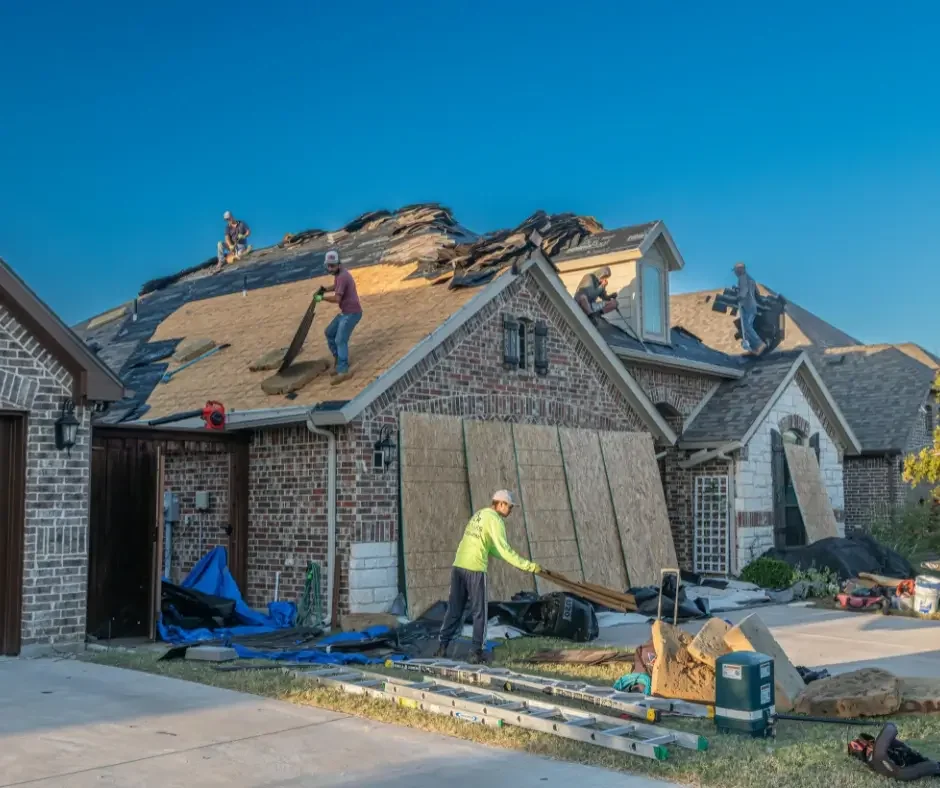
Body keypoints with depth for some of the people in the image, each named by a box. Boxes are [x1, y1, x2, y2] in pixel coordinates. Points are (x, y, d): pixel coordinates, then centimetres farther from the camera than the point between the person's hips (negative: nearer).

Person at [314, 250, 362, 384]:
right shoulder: (338, 273, 9)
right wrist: (324, 289, 13)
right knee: (330, 332, 20)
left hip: (352, 313, -10)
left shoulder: (342, 276, -22)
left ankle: (343, 371, -21)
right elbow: (335, 286, 30)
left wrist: (322, 297, -18)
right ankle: (338, 360, 28)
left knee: (340, 340, -17)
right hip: (346, 312, 10)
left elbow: (337, 298, -30)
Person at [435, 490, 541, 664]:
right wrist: (528, 566, -12)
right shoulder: (495, 520, -8)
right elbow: (504, 549, -15)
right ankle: (476, 652, 5)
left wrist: (514, 561, 23)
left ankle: (442, 647, 14)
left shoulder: (479, 514, 19)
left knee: (454, 609, 13)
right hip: (475, 570, -8)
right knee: (479, 612, 4)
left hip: (458, 566, 8)